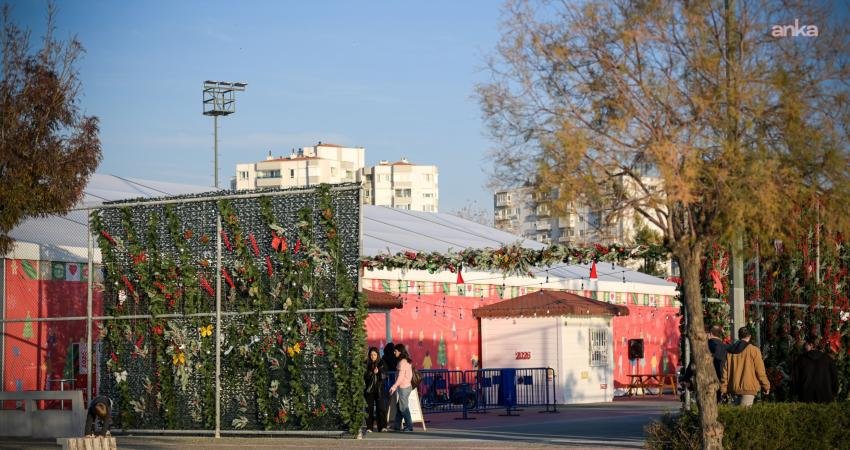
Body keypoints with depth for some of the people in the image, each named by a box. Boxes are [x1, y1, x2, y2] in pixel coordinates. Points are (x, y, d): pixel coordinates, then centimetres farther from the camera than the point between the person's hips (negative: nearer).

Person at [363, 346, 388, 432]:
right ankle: (369, 427, 3)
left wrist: (379, 372, -19)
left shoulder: (382, 363, 5)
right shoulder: (366, 364, 5)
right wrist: (372, 373, -18)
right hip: (369, 389, 0)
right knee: (369, 408, -1)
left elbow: (384, 376, -1)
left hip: (379, 389, 0)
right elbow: (364, 376, -1)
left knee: (381, 408, -5)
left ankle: (382, 427, -4)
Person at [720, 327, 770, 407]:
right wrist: (766, 386, 4)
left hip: (734, 388, 5)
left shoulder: (729, 351, 8)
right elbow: (760, 371, -5)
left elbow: (725, 371, 8)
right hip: (748, 388, -5)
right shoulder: (753, 350, -5)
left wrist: (723, 388, 13)